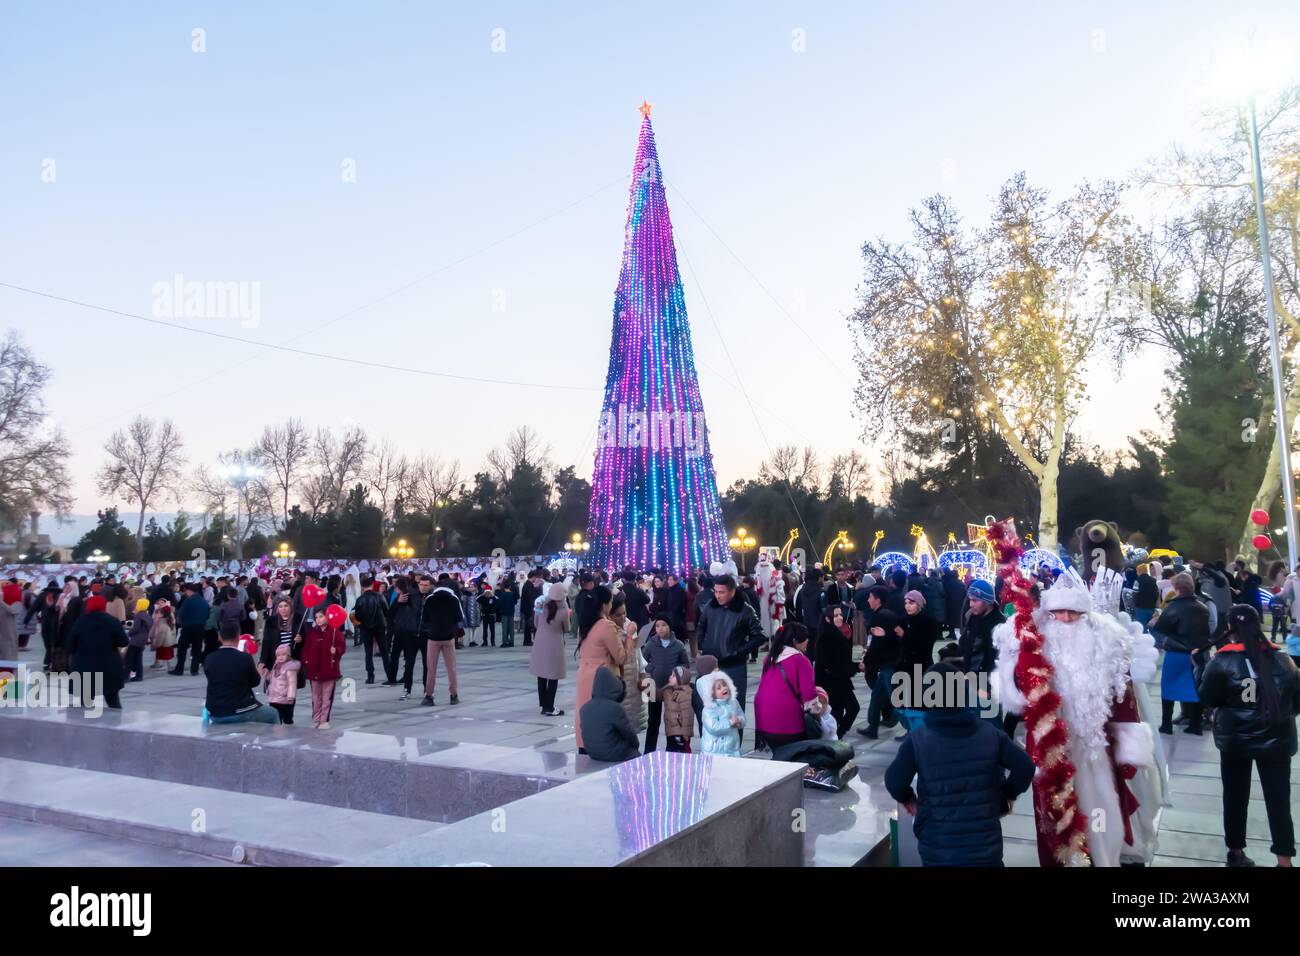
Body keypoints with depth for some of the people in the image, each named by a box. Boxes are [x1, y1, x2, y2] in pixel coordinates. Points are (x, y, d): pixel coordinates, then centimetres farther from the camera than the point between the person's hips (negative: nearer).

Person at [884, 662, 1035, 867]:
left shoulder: (917, 739, -9)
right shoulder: (989, 733, -1)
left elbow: (894, 781, -13)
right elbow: (1025, 767, -5)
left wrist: (907, 798, 10)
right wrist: (1008, 795, 13)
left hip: (938, 851, -2)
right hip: (986, 846, 2)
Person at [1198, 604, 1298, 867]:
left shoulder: (1222, 662, -13)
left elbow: (1207, 699, -5)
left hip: (1235, 739, -1)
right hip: (1277, 739, 1)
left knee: (1236, 797, 14)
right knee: (1279, 800, 9)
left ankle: (1236, 852, 26)